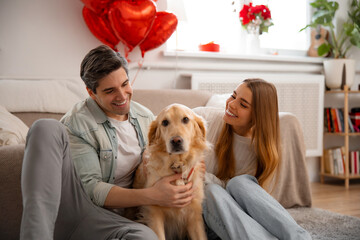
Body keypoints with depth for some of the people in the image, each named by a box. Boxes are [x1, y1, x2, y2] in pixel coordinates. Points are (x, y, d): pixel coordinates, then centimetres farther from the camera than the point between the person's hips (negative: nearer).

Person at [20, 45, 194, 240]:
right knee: (47, 128, -27)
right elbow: (91, 189, -13)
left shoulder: (145, 117, 10)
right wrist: (152, 196, -24)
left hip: (107, 216, 4)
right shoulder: (76, 124, -9)